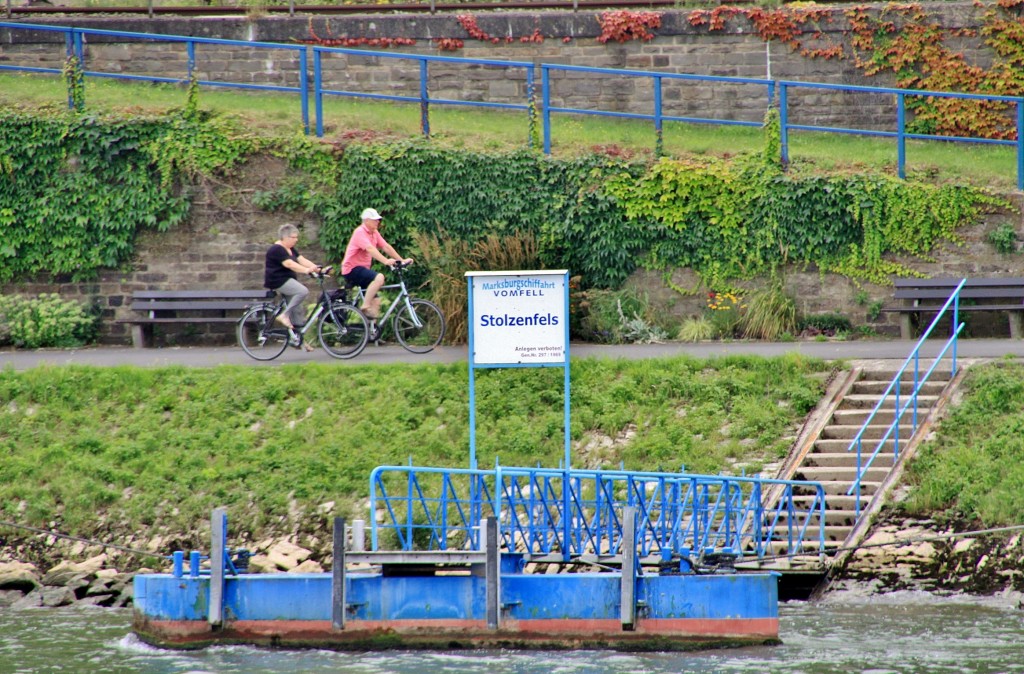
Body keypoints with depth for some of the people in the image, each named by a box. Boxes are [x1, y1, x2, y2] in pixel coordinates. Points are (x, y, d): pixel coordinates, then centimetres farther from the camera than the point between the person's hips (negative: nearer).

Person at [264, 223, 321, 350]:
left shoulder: (291, 249, 16)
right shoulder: (277, 249, -15)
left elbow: (302, 261, 7)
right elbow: (290, 264, -26)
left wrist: (317, 268, -7)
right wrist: (306, 270, -35)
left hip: (287, 281, 10)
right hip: (278, 281, -10)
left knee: (298, 310, 5)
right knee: (303, 291, -28)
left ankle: (295, 338, 8)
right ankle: (284, 315, -22)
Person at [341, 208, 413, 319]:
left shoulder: (374, 233, 10)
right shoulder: (360, 232, -17)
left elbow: (386, 247, 8)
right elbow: (370, 249, -32)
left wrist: (402, 260, -1)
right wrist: (385, 261, -44)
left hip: (362, 268, 9)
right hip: (352, 269, -9)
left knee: (376, 301, 4)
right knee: (379, 277, -32)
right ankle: (365, 306, -24)